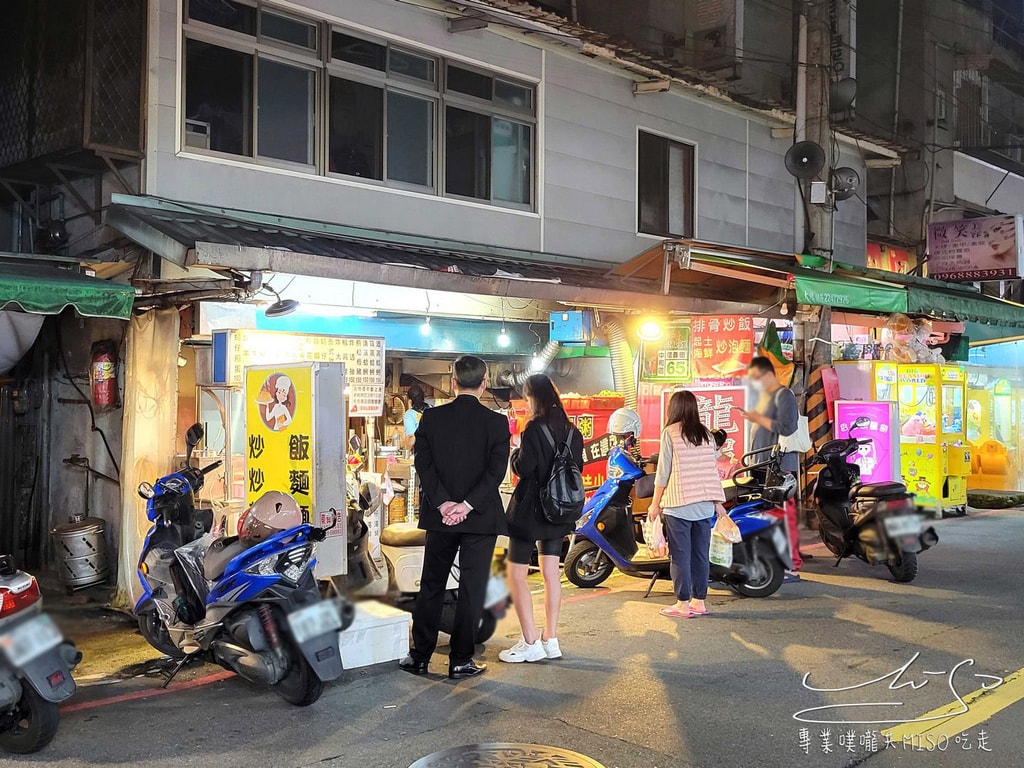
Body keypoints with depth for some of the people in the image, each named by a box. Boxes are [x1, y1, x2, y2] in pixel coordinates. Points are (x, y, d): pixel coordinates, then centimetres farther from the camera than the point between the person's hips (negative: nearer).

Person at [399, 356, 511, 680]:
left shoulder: (431, 417, 0)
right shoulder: (496, 422, -6)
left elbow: (423, 463, -6)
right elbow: (496, 470, -13)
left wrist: (442, 503, -10)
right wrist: (468, 505, -15)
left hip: (440, 516, 2)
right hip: (480, 519, -2)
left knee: (431, 587, 13)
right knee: (472, 590, 6)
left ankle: (419, 656, 19)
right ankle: (460, 661, 10)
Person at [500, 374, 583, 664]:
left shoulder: (535, 428, -16)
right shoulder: (572, 431, 5)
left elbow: (522, 468, -19)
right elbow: (578, 466, 12)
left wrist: (516, 454, 0)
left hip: (530, 509, -7)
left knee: (516, 573, 1)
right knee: (551, 573, 13)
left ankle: (531, 642, -2)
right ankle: (551, 640, 16)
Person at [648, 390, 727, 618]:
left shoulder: (670, 432, -6)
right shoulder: (706, 434, 9)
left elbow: (663, 472, -6)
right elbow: (712, 470, 10)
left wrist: (655, 504, 1)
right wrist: (718, 502, 18)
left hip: (679, 504, -5)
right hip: (705, 504, 5)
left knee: (680, 555, 0)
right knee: (701, 554, 10)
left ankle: (683, 604, 3)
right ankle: (699, 601, 16)